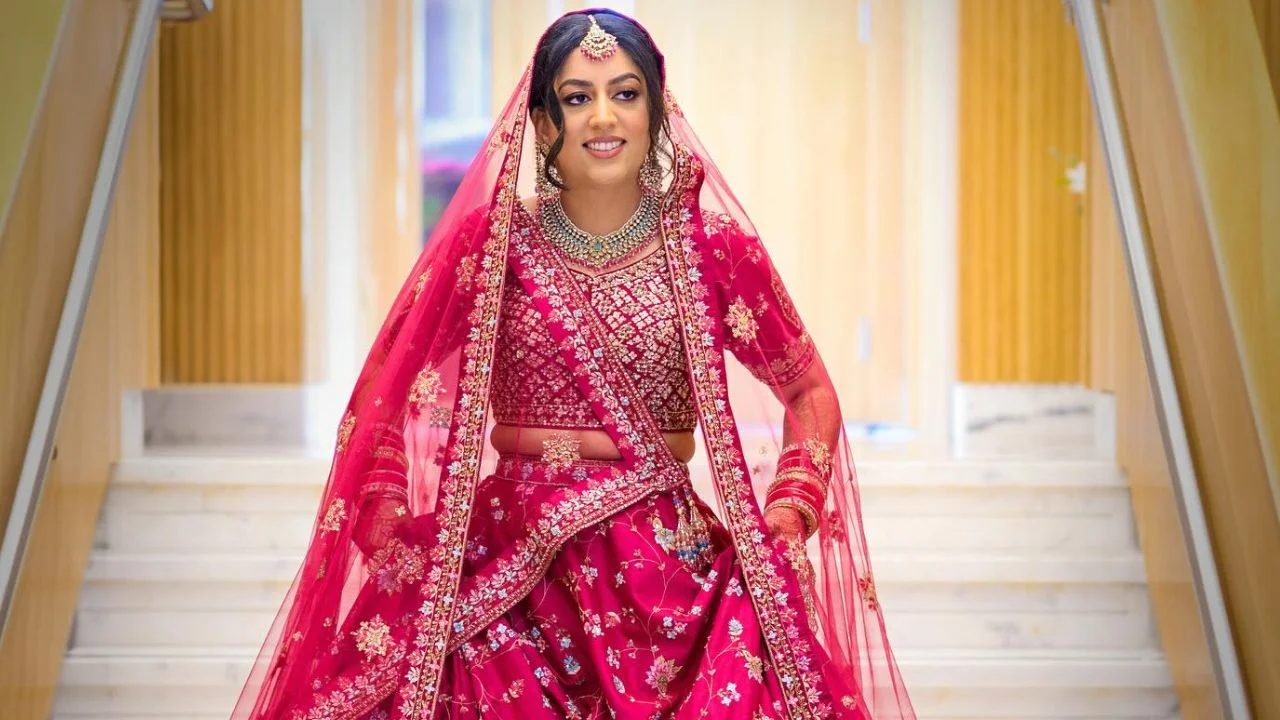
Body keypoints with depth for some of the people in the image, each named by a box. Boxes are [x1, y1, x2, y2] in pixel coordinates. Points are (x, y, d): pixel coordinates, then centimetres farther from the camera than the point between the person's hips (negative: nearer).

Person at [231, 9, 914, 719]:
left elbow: (810, 394, 13)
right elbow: (383, 392, 9)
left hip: (665, 556, 1)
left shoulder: (712, 246, 4)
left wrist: (787, 524, -1)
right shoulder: (491, 241, 4)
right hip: (505, 553, 0)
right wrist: (389, 529, -4)